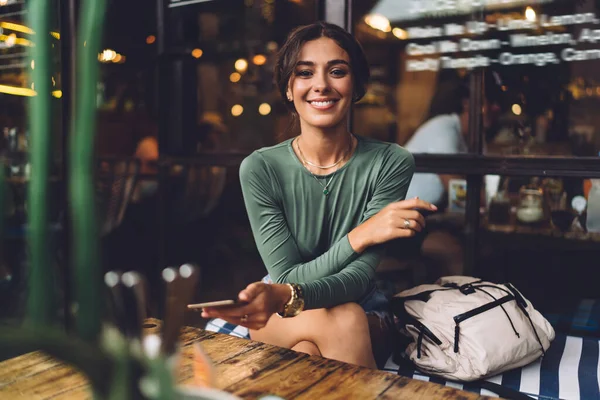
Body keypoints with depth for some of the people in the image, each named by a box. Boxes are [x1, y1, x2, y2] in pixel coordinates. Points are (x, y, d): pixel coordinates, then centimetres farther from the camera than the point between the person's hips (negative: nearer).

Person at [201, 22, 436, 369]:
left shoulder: (391, 163, -13)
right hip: (279, 325, 0)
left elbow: (360, 275, -21)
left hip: (363, 309, 1)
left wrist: (287, 296, -43)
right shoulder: (260, 168, -13)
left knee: (306, 349, -33)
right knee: (344, 320, -33)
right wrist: (360, 235, -30)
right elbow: (287, 275, -15)